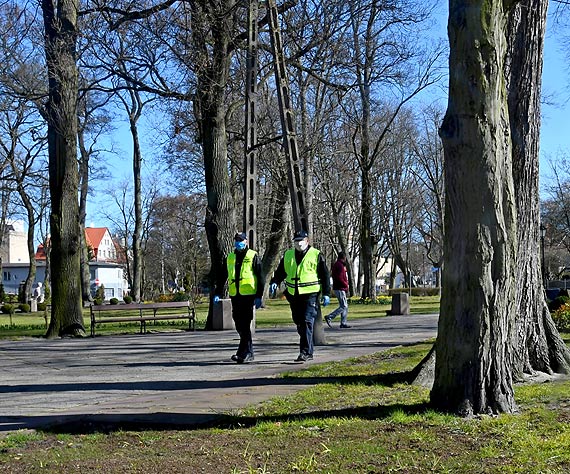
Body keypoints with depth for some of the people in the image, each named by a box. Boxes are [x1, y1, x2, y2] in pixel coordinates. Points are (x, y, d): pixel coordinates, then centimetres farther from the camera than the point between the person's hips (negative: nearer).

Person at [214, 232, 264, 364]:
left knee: (245, 325, -9)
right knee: (239, 325, 8)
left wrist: (259, 296, -9)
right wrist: (218, 293, 10)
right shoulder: (230, 257, 16)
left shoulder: (253, 256, 1)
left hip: (248, 295, -6)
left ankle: (243, 352, -8)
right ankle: (249, 352, 19)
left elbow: (260, 277, -3)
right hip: (235, 295, 6)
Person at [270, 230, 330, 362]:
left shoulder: (316, 255, 1)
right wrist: (274, 282, -3)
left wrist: (326, 294, 0)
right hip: (294, 295, 5)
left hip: (310, 294, -5)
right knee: (299, 323, 11)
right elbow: (280, 272, 17)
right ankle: (309, 352, 25)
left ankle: (305, 352, -15)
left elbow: (324, 275, 3)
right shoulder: (288, 255, 13)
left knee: (307, 322, -14)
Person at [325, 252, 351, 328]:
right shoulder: (340, 265, -15)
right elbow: (339, 278, -22)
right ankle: (329, 317, -13)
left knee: (345, 306, 11)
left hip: (337, 288, 10)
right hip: (340, 289, -10)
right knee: (343, 306, -10)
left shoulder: (336, 265, 16)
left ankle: (343, 323, 11)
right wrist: (346, 285, -10)